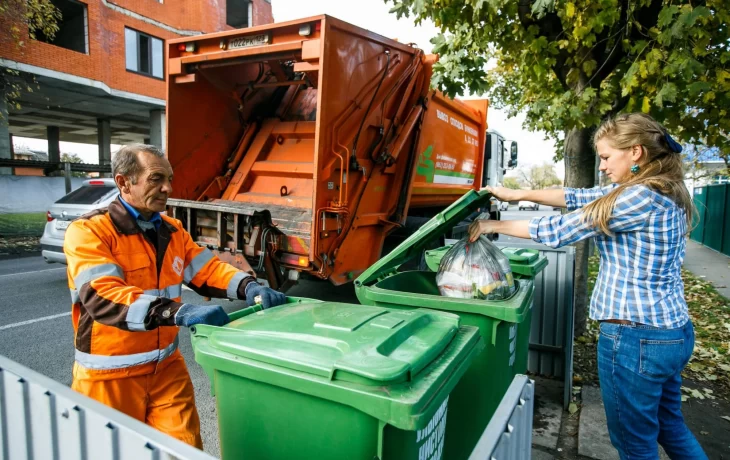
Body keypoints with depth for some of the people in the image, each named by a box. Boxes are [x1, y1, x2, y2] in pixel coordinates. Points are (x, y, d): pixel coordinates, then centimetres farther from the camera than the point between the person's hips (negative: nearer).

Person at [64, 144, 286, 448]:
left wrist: (247, 287, -19)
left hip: (166, 366, 5)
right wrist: (178, 312, -43)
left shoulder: (172, 230, 4)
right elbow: (102, 296, -29)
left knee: (185, 448, 8)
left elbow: (206, 268, 1)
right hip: (109, 375, -4)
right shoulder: (89, 231, -17)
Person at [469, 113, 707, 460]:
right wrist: (518, 194, 4)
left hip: (636, 337, -9)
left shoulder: (641, 198, -22)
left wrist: (493, 226, -8)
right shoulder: (661, 190, 7)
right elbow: (582, 198, 8)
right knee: (670, 427, 27)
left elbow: (558, 231, -18)